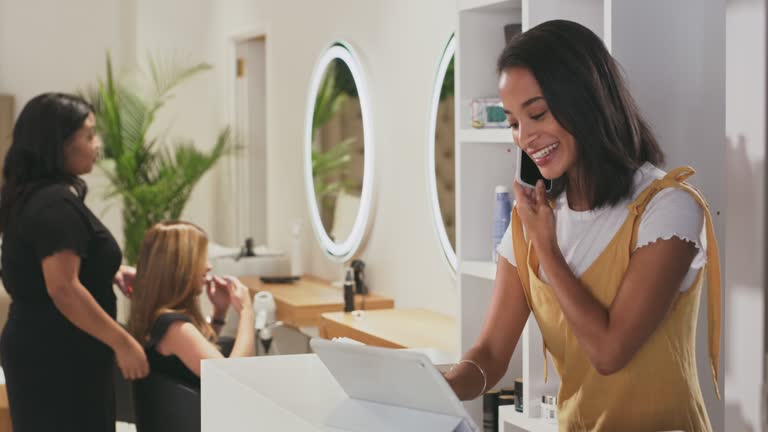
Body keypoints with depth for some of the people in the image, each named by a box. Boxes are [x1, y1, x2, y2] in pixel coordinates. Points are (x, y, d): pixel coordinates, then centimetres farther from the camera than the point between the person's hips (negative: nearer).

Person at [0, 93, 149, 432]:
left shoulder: (30, 197, 13)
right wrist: (123, 343, -21)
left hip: (42, 349, 10)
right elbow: (63, 290, -26)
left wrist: (108, 272, 16)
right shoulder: (56, 204, -18)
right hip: (58, 357, -10)